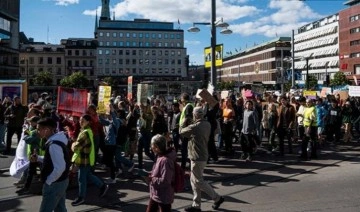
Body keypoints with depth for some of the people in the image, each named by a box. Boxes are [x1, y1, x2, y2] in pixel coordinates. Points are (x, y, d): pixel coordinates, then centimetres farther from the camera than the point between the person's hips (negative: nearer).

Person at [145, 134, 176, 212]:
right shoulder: (160, 157, 3)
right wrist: (152, 175, 2)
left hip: (163, 197, -10)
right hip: (155, 194, 10)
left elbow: (165, 181, -28)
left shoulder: (165, 160, -27)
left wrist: (151, 179, -19)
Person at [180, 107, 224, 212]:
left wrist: (184, 121, 7)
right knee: (194, 180, 15)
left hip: (197, 157, -9)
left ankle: (217, 198, 13)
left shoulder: (194, 127, -23)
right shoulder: (207, 124, 3)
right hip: (202, 155, 9)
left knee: (198, 181, 4)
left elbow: (181, 132, -7)